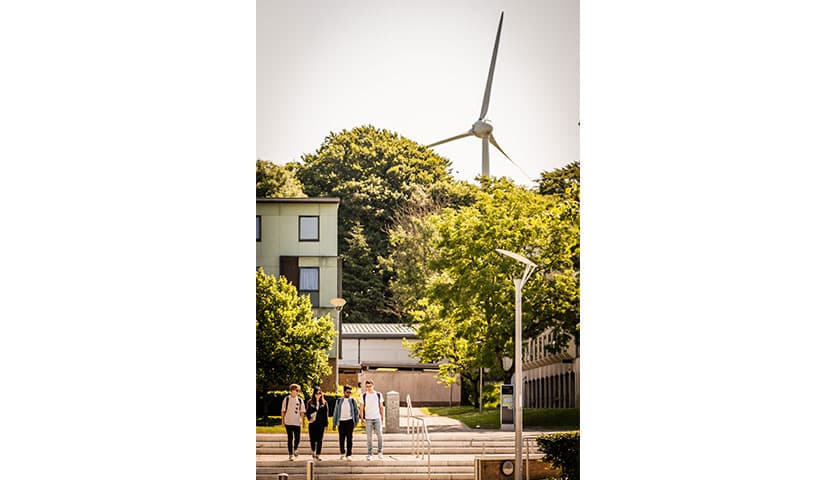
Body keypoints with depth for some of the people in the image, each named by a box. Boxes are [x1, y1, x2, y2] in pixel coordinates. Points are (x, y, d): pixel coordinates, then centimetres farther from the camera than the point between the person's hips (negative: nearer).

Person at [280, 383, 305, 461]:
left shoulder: (300, 400, 7)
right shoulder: (287, 399, 3)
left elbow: (302, 411, 9)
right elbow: (283, 410, 6)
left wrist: (301, 419, -3)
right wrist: (282, 419, 2)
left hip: (297, 422, 1)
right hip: (288, 422, -1)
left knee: (297, 438, -2)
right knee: (290, 438, 0)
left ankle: (295, 449, 27)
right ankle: (290, 454, 8)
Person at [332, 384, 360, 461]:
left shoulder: (352, 400, 7)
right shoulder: (339, 401, 9)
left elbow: (356, 411, 9)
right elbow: (335, 412, 11)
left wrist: (356, 422, 1)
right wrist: (334, 423, 8)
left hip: (349, 421, -1)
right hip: (341, 421, 1)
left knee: (349, 439, -5)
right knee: (341, 439, 4)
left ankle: (348, 455, -5)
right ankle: (342, 453, 23)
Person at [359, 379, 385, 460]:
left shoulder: (378, 395, 6)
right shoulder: (364, 395, 3)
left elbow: (381, 407, 11)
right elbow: (362, 408, 4)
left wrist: (382, 418, 5)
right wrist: (362, 419, -5)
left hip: (377, 418, 0)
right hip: (368, 419, 0)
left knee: (379, 435, -7)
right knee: (369, 437, 1)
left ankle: (380, 452, 6)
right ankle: (369, 454, 7)